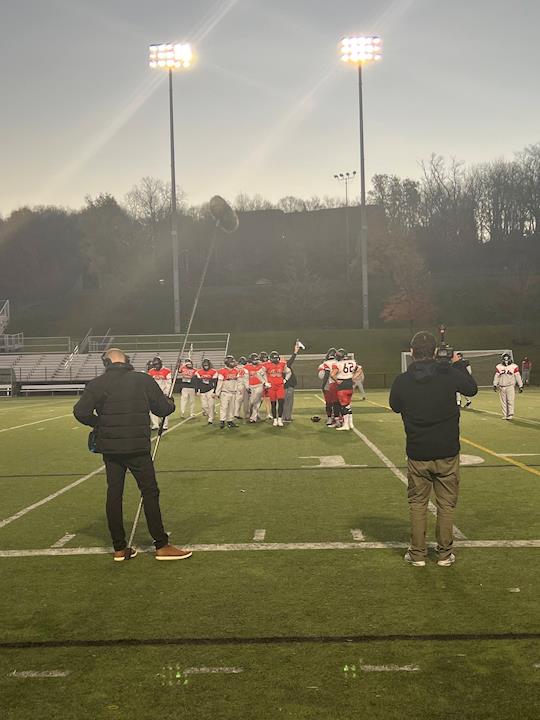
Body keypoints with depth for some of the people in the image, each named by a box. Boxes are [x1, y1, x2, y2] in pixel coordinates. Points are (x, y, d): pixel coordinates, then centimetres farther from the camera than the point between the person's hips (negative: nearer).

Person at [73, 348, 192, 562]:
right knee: (150, 492, 4)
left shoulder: (98, 383, -2)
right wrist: (169, 401, 26)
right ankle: (162, 546, 5)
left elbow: (80, 412, -9)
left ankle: (119, 548, 14)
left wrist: (98, 423, 9)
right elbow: (164, 409, 3)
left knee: (114, 494, 10)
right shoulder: (144, 380, -1)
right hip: (138, 448, -2)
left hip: (110, 448, 2)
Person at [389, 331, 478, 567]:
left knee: (417, 504, 13)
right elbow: (472, 389, 8)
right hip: (447, 453, 0)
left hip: (417, 455, 0)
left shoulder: (402, 381, -10)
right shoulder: (449, 374, -12)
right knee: (446, 504, 13)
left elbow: (395, 406, 9)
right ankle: (445, 553, 20)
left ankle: (417, 554, 18)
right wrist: (458, 365, 18)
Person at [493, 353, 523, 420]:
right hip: (501, 387, 3)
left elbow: (517, 376, 0)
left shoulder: (514, 367, -2)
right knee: (503, 402, 4)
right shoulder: (499, 367, 6)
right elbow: (496, 376, 9)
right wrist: (495, 385, 3)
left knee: (510, 401, -9)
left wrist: (520, 386, -1)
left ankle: (510, 415, -2)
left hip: (510, 386, -3)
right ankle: (504, 415, 11)